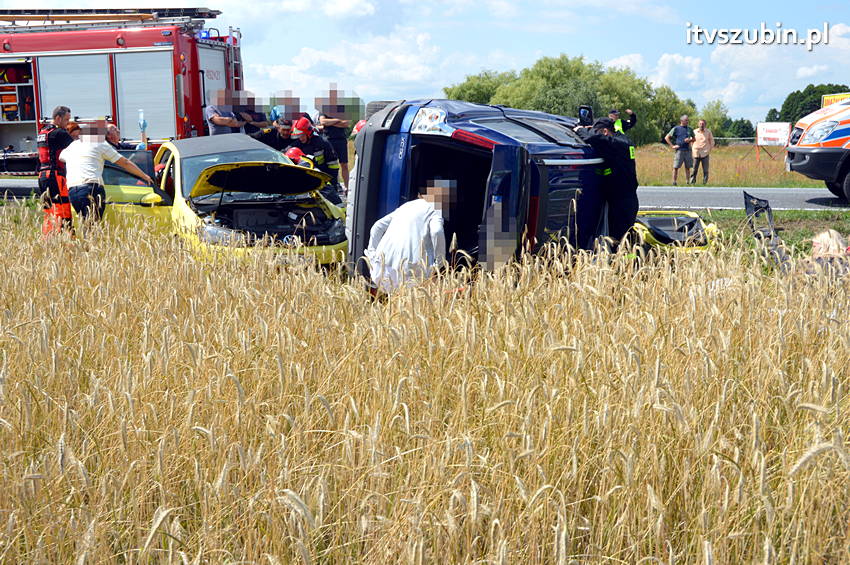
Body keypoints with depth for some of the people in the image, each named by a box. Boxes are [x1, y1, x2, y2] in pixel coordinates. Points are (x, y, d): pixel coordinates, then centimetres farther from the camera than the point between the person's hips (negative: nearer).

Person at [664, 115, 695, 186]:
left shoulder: (689, 129, 13)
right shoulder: (676, 129, 2)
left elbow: (694, 139, 23)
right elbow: (666, 137, 1)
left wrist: (690, 140, 0)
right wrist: (672, 146, -6)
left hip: (687, 150, 4)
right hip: (679, 150, -4)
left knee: (687, 167, 4)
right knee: (676, 167, -5)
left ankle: (687, 182, 10)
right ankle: (674, 182, 0)